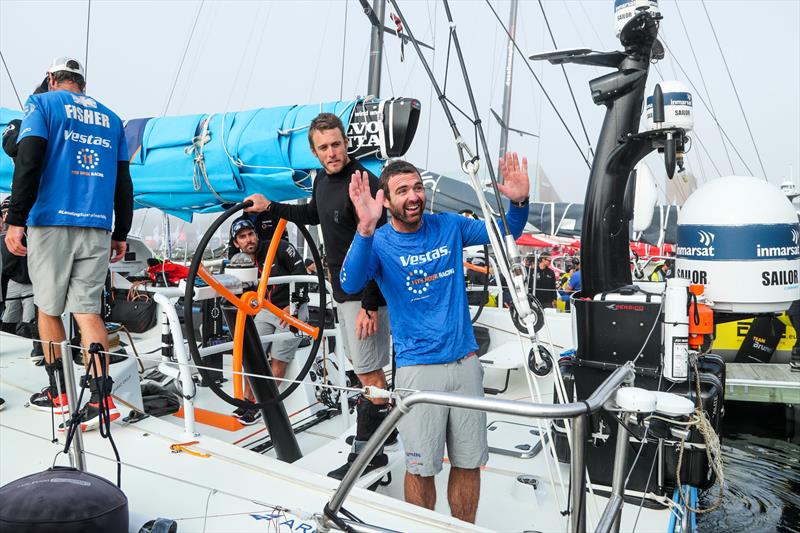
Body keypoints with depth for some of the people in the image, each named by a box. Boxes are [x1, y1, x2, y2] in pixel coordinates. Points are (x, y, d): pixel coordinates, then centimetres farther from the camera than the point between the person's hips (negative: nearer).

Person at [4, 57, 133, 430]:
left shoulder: (42, 103, 5)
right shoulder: (111, 118, 17)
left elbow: (28, 162, -10)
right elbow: (123, 182, 14)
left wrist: (16, 220, -11)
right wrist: (121, 234, 17)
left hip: (51, 221, -3)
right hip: (97, 228, 3)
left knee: (48, 308, 10)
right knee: (87, 309, 3)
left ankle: (58, 392, 18)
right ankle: (102, 396, -8)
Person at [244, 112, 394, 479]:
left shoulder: (363, 183, -20)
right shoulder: (323, 180, 9)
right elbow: (313, 215, 31)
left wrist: (370, 304, -25)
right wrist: (269, 208, 28)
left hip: (365, 293, -10)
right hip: (343, 289, 10)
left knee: (368, 371, -2)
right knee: (360, 364, 19)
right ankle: (382, 428, 35)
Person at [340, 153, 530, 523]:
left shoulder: (449, 226, 4)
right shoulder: (379, 243, -6)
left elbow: (506, 233, 10)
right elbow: (351, 284, -24)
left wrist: (518, 202, -12)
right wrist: (365, 229, -40)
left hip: (465, 363, 4)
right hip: (418, 369, -3)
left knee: (469, 463, 13)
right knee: (421, 468, 7)